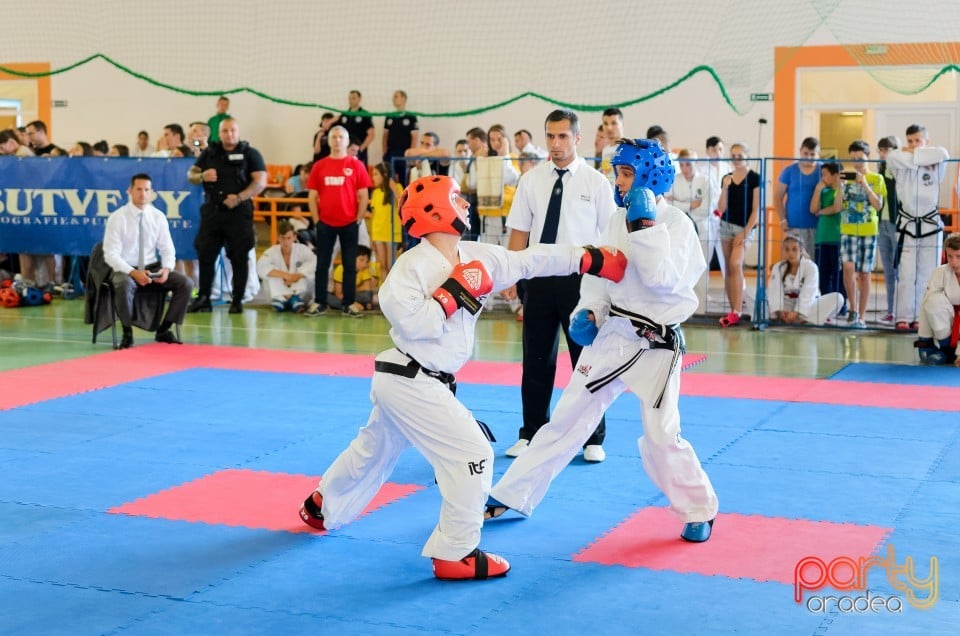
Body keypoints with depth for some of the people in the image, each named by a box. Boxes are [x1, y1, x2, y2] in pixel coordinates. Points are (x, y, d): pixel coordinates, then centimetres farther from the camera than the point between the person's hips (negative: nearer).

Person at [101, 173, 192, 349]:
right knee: (124, 286, -39)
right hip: (125, 270, -4)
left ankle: (164, 330, -3)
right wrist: (133, 272, -27)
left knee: (185, 284, -18)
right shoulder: (117, 218, -8)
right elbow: (110, 254, -13)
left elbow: (167, 249, 5)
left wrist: (166, 269, -17)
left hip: (153, 268, 4)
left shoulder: (158, 217, 3)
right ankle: (127, 333, -17)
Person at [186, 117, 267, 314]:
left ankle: (237, 301, 7)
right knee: (205, 254, 2)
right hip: (212, 211, 3)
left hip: (239, 212, -3)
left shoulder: (250, 153, 3)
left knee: (239, 257, 0)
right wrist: (202, 176, -8)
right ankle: (203, 298, 9)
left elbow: (260, 182, -6)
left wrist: (239, 198, -19)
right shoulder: (209, 153, 13)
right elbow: (191, 175, 16)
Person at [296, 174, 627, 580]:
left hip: (405, 381, 9)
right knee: (471, 454, -10)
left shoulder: (477, 257, 3)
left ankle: (322, 507, 51)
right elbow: (412, 323, -28)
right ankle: (455, 554, 0)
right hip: (410, 382, -9)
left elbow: (530, 261, 5)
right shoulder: (413, 265, -20)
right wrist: (455, 292, -22)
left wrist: (594, 260, 1)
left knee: (373, 451, 28)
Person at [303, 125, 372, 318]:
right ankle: (319, 303, 11)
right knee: (322, 264, 5)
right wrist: (316, 220, 0)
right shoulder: (319, 166, 6)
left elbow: (363, 196, 2)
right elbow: (312, 196, 8)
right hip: (325, 223, 1)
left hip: (349, 224, -1)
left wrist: (358, 220, -3)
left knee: (350, 264, 3)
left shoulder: (356, 165, 1)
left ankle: (349, 304, 8)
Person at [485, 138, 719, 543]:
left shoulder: (676, 224, -12)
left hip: (655, 345, -5)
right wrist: (588, 312, -5)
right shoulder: (619, 220, 6)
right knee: (565, 421, 10)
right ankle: (511, 497, 19)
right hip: (610, 336, 6)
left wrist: (646, 225, -24)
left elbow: (662, 280, -25)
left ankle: (699, 511, 18)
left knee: (661, 438, -6)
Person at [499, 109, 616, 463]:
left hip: (579, 279, -2)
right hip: (539, 279, 2)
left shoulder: (595, 182, -3)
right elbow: (519, 233, 6)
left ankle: (593, 439, 19)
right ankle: (532, 434, 24)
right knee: (536, 360, 10)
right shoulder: (531, 181, 4)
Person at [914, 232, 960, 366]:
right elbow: (926, 305, -16)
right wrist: (924, 340, -19)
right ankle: (945, 344, -12)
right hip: (949, 323, 2)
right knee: (935, 300, -29)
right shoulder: (940, 273, -17)